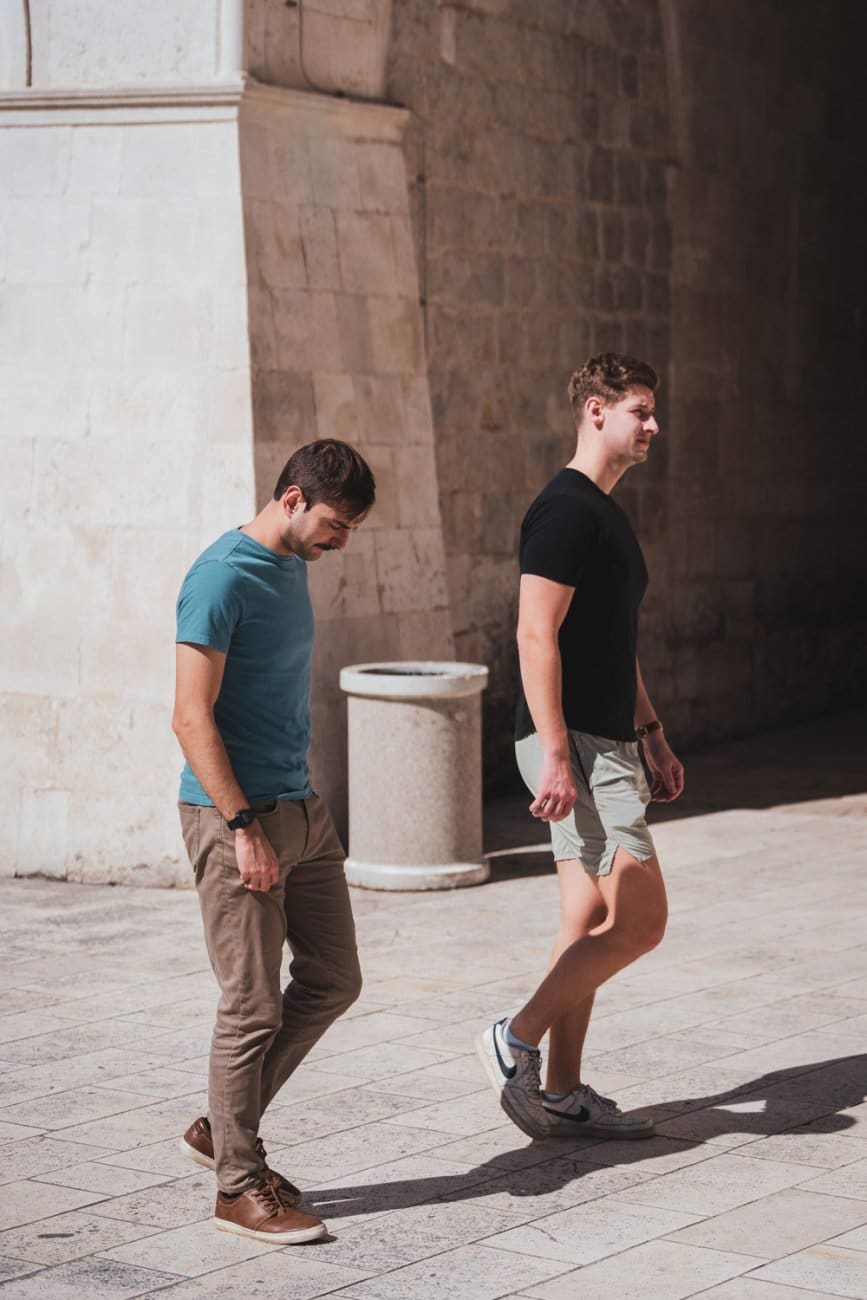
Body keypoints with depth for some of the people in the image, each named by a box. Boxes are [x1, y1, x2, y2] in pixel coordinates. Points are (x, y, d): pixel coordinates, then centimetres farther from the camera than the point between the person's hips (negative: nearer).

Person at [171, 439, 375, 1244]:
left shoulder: (291, 567, 13)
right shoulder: (223, 579, -15)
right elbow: (192, 719, -19)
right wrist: (244, 828, -21)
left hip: (300, 810, 9)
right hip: (235, 815, -9)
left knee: (332, 981, 12)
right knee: (253, 1007, -3)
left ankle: (222, 1129, 23)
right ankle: (239, 1184, 10)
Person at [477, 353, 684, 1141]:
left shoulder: (605, 513, 18)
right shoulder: (566, 509, -14)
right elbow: (536, 636, -20)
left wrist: (652, 738, 22)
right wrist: (556, 755, -24)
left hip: (605, 743, 10)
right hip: (576, 746, -10)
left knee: (591, 923, 10)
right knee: (640, 920, -11)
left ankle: (562, 1095, 16)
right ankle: (517, 1041, -2)